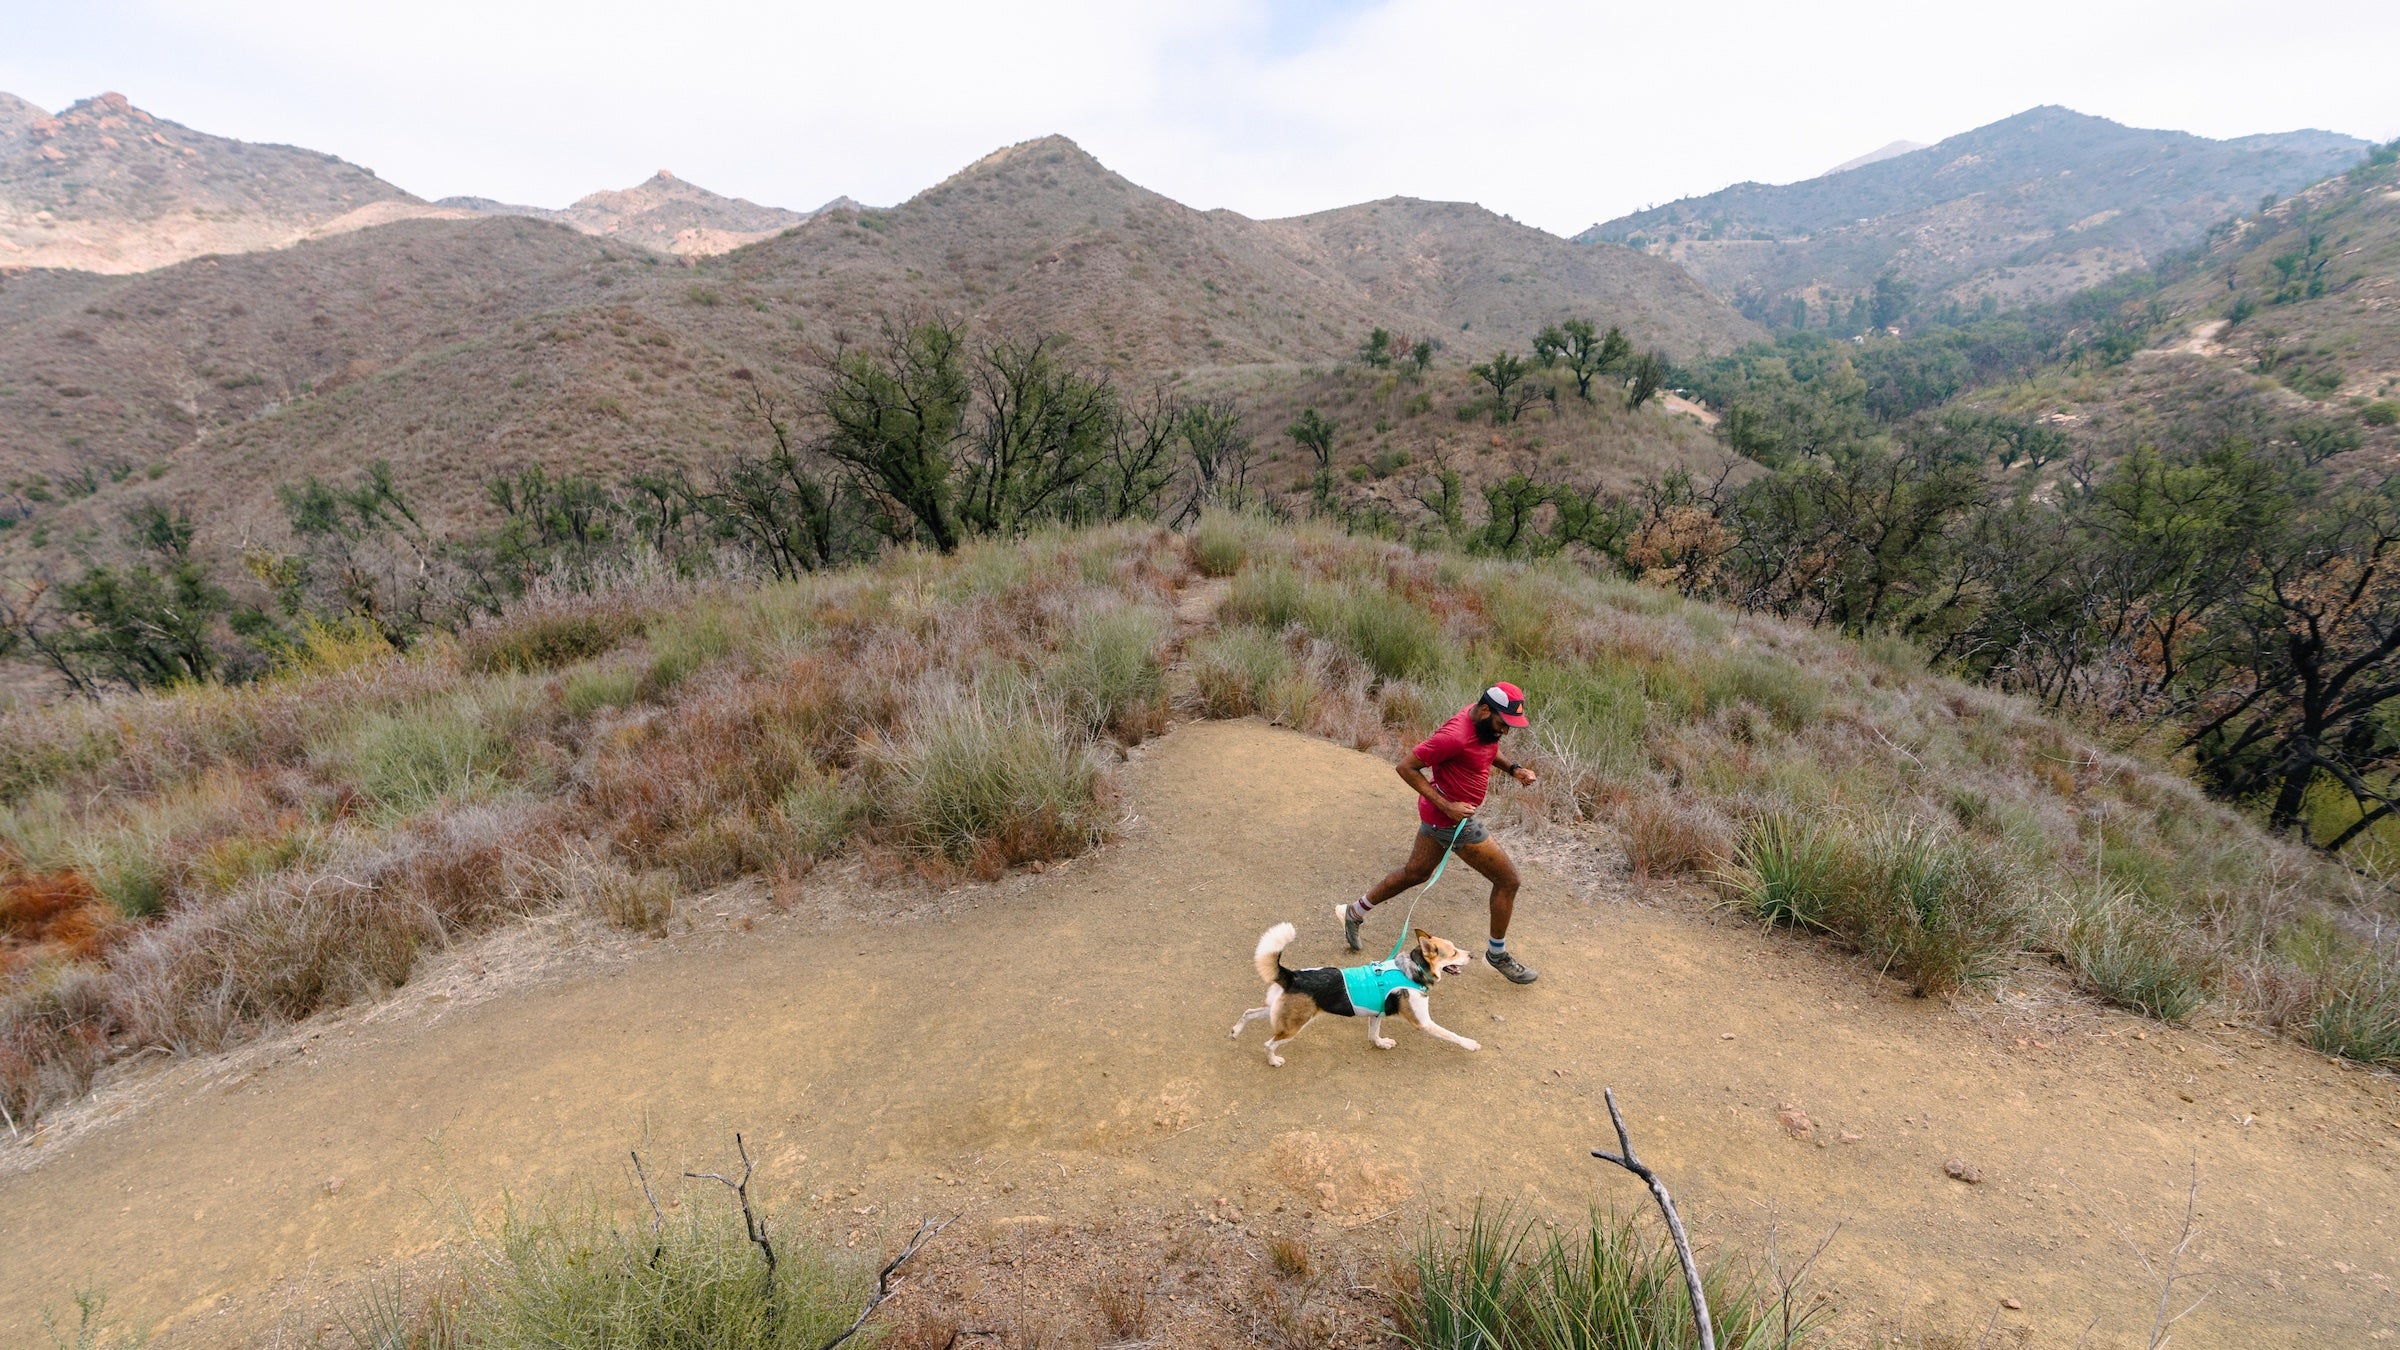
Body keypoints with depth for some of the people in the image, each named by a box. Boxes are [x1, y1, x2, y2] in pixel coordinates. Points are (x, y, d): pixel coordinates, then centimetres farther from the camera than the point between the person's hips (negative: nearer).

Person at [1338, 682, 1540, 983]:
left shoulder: (1485, 721, -2)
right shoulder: (1455, 735, -30)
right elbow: (1406, 766, -25)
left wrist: (1513, 768, 1)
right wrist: (1445, 805, -26)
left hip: (1439, 815, 10)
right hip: (1453, 822, -10)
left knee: (1416, 873, 25)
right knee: (1508, 880, 3)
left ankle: (1354, 912, 38)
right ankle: (1497, 954, 23)